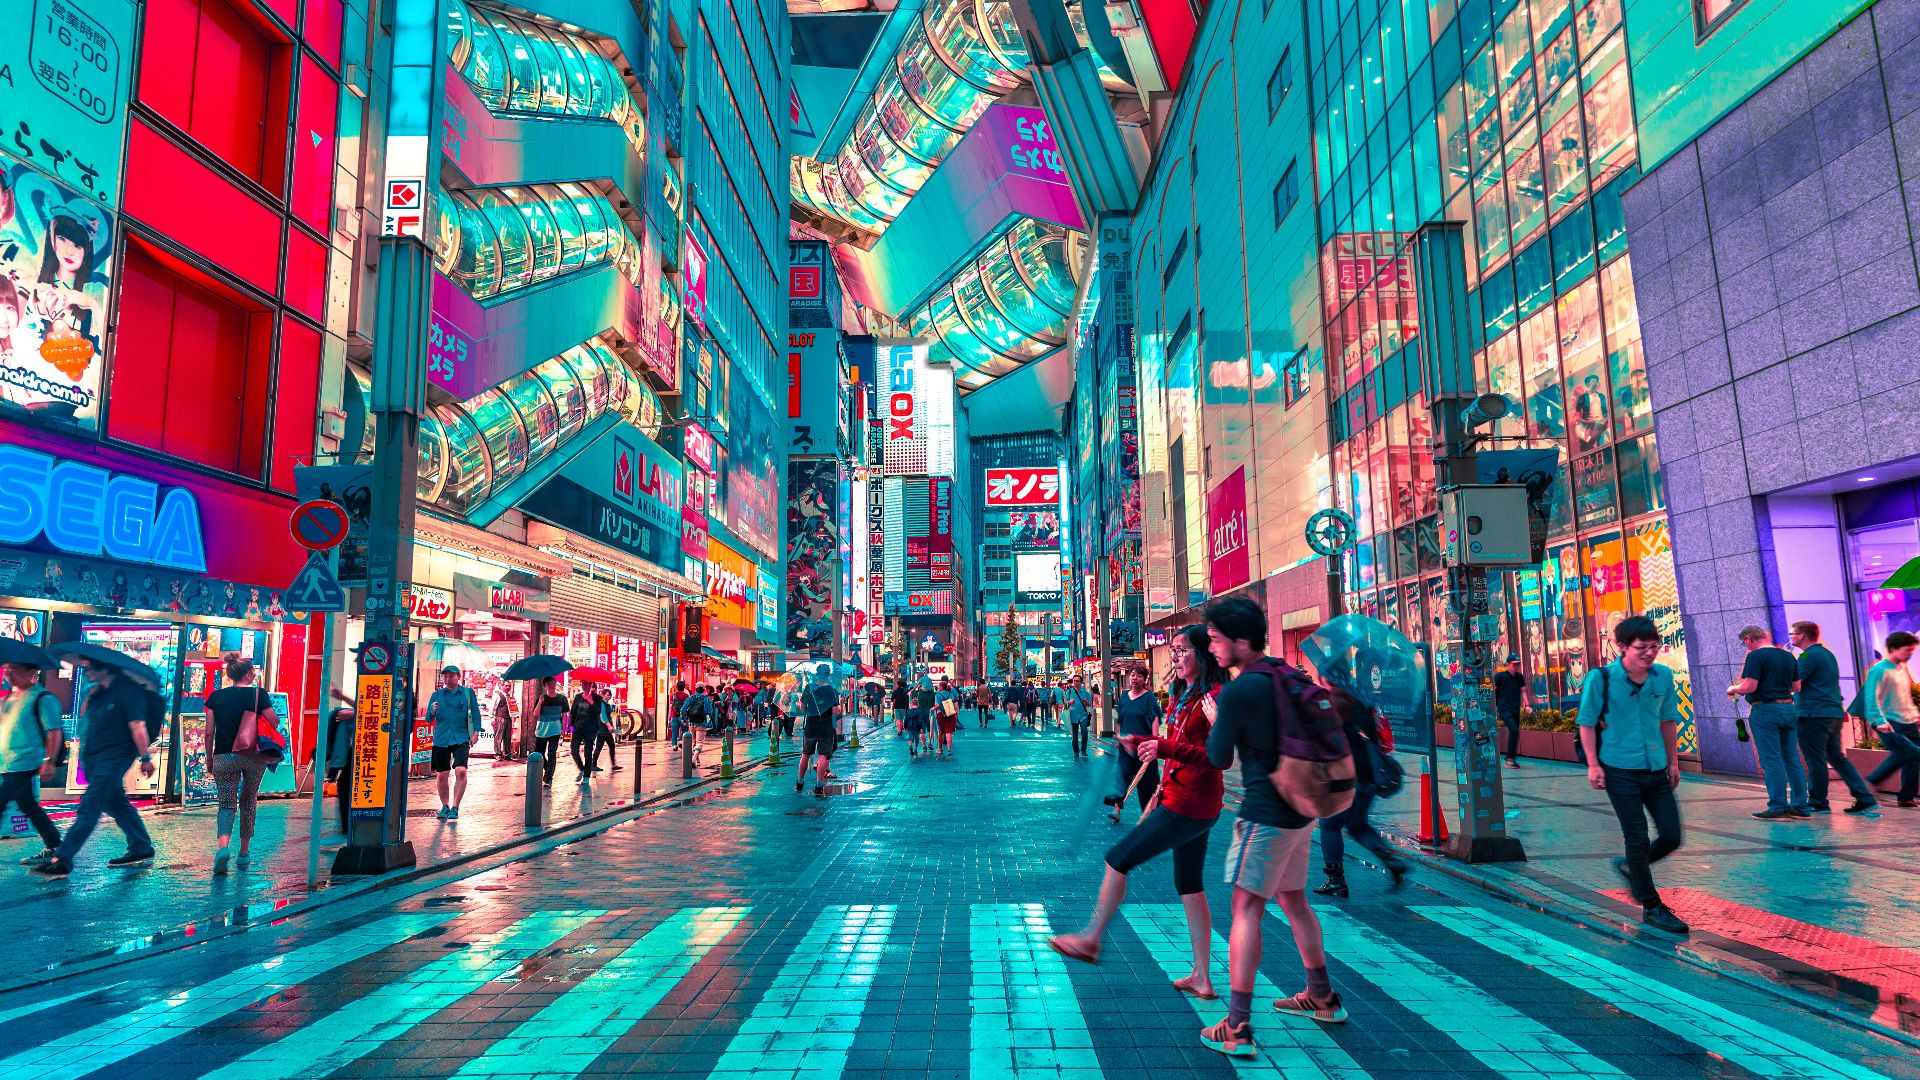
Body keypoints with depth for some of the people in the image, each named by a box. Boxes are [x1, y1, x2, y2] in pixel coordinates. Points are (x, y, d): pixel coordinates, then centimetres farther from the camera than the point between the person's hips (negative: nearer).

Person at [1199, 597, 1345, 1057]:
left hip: (1266, 812, -9)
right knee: (1292, 898, 21)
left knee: (1246, 908, -5)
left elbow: (1219, 758, -9)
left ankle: (1237, 1028, -5)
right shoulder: (1287, 675, 7)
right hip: (1300, 808, 9)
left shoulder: (1238, 691, -18)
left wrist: (1214, 720, 8)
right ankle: (1322, 998, 35)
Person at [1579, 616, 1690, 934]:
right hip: (1621, 770, -5)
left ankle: (1629, 866, 34)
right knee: (1638, 839, 1)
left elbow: (1668, 721, 13)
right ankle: (1652, 908, 14)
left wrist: (1673, 761, 14)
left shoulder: (1663, 676, 2)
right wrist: (1593, 765, -9)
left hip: (1656, 769, 5)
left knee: (1672, 837, 7)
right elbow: (1587, 723, -7)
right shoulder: (1601, 678, -12)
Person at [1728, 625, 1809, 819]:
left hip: (1765, 710, -7)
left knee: (1772, 761, -4)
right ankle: (1800, 806, 14)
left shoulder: (1756, 656, -12)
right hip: (1788, 709, 7)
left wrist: (1732, 689, 2)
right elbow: (1797, 687, 15)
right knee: (1792, 760, 11)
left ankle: (1779, 807, -3)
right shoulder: (1788, 656, 11)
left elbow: (1749, 687, -17)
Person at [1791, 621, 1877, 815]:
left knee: (1815, 761, -1)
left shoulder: (1809, 655, -13)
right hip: (1834, 714, 9)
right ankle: (1866, 800, 10)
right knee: (1838, 758, 13)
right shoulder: (1827, 653, 19)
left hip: (1814, 716, -9)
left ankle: (1818, 803, 6)